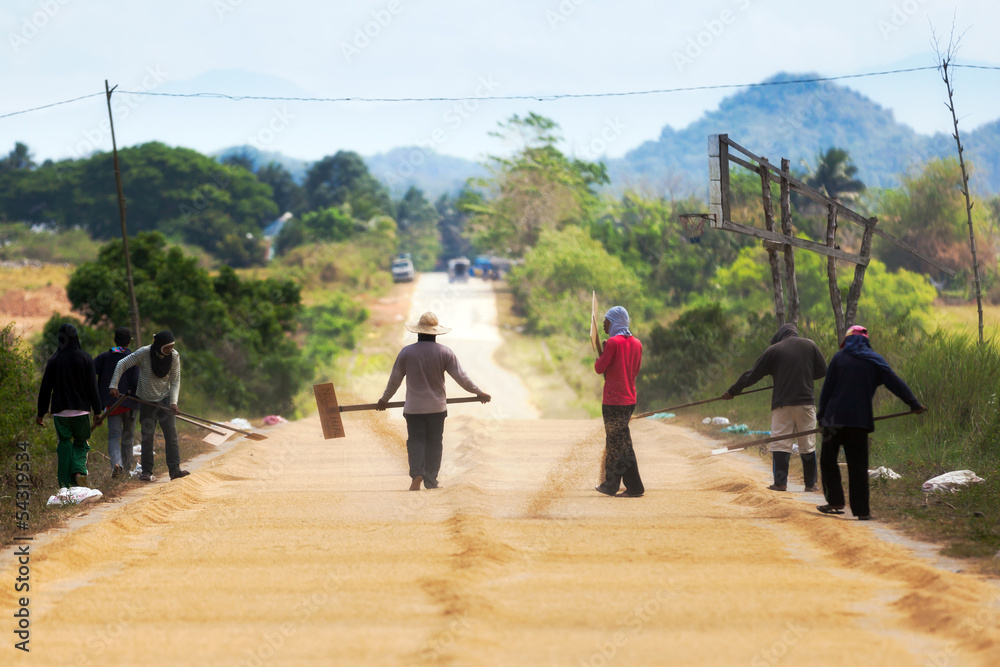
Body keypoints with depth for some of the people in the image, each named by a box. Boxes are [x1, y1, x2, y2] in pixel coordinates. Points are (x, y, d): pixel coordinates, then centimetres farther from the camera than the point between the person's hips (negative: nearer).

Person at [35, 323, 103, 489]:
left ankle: (64, 484, 1)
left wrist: (41, 413, 8)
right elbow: (92, 387, -3)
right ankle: (79, 471, -14)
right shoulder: (85, 358, -3)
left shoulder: (54, 360, -1)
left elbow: (45, 388, 1)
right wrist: (97, 412, 2)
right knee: (80, 443, 14)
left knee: (64, 445, 7)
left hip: (60, 412, 0)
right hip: (81, 410, 0)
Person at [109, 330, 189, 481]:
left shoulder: (174, 356, -9)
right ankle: (146, 471, 10)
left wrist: (173, 402, -15)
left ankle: (175, 469, -8)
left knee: (171, 434, -7)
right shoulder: (144, 353, -18)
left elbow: (175, 381, -3)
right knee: (147, 436, 1)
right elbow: (122, 364, -10)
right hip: (146, 401, -2)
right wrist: (113, 385, -17)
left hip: (164, 398, 2)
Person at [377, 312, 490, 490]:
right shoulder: (445, 352, -4)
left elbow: (394, 380, 5)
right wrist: (479, 393, 9)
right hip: (437, 407, 0)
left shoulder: (406, 352, -3)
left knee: (416, 440, 4)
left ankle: (417, 474, -18)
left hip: (413, 407, 0)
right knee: (434, 443, 9)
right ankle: (430, 481, 9)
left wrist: (384, 399, 20)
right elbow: (461, 377, -2)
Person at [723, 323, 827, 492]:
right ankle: (810, 483, 9)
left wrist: (733, 391, 13)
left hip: (782, 403, -2)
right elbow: (822, 370, 12)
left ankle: (780, 482, -6)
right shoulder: (809, 345, 7)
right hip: (805, 402, 2)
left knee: (780, 443, 0)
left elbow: (753, 374, 5)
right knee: (808, 445, 7)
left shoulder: (774, 350, 2)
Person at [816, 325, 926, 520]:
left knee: (828, 460, 11)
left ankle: (835, 502, 1)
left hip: (835, 417, -1)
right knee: (858, 465, 4)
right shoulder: (875, 360, 6)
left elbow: (827, 389, 2)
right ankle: (861, 509, 0)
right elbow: (895, 383, 1)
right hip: (860, 421, 1)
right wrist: (914, 404, 3)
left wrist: (822, 415, 8)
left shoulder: (839, 358, 2)